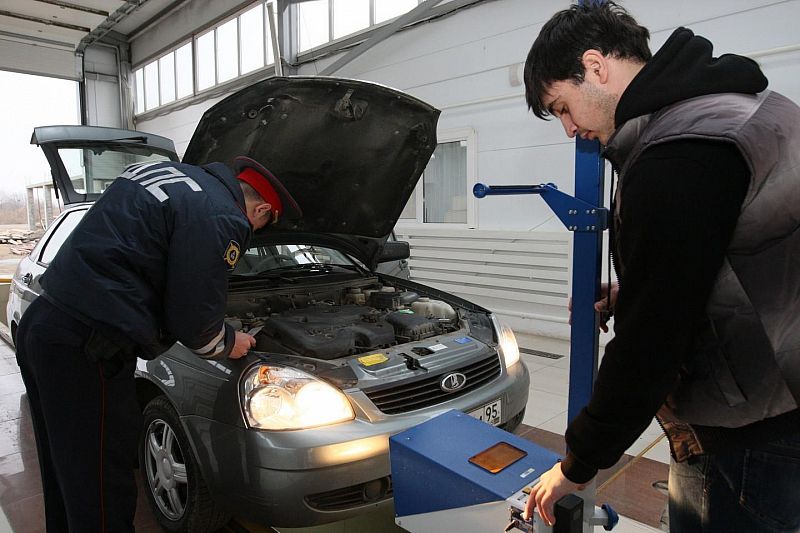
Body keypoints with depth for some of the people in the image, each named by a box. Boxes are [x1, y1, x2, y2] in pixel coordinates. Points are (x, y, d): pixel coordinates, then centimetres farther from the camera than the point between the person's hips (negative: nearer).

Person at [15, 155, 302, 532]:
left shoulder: (161, 171, 14)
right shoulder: (221, 218, -15)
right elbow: (194, 321, -15)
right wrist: (229, 344, 7)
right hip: (84, 349, -10)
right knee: (103, 489, 6)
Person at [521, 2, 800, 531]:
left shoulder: (674, 161, -25)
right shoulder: (738, 103, 8)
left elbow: (648, 343, -23)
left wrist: (578, 465, -12)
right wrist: (625, 299, 13)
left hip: (749, 437, -10)